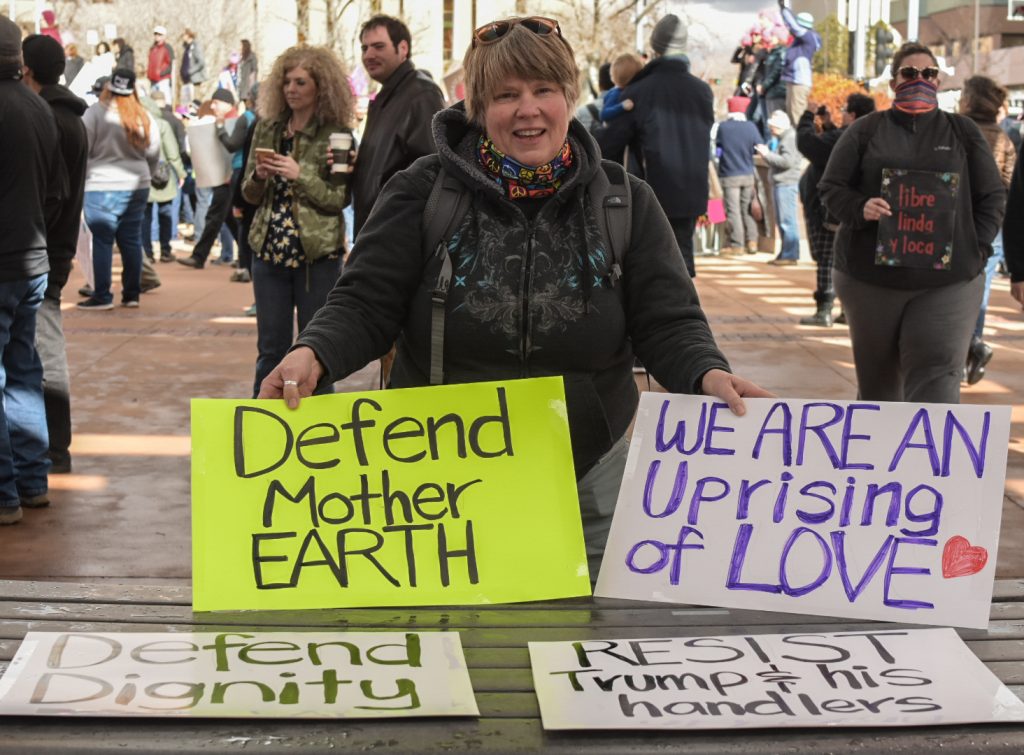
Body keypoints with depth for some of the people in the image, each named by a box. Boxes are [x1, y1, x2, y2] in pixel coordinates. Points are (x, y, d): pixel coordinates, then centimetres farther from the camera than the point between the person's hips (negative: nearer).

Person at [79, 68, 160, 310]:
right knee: (131, 240, 11)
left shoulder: (96, 113, -11)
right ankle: (132, 294, 15)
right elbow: (154, 154, 9)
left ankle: (102, 296, -2)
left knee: (102, 241, -1)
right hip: (137, 187, 5)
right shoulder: (144, 117, 3)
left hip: (102, 187, -5)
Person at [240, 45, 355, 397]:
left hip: (317, 255, -4)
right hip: (269, 250, 4)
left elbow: (339, 198, -9)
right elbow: (250, 194, 13)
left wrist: (301, 175, -20)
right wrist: (259, 177, -8)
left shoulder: (336, 134, -5)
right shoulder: (267, 128, 9)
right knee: (270, 347, 10)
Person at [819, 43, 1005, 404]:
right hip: (870, 275, 1)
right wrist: (860, 209, -15)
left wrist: (976, 248, -3)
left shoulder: (963, 131, 10)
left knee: (936, 375, -11)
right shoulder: (866, 130, 8)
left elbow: (992, 196, 11)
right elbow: (831, 187, 6)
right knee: (877, 376, 10)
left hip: (948, 280, -1)